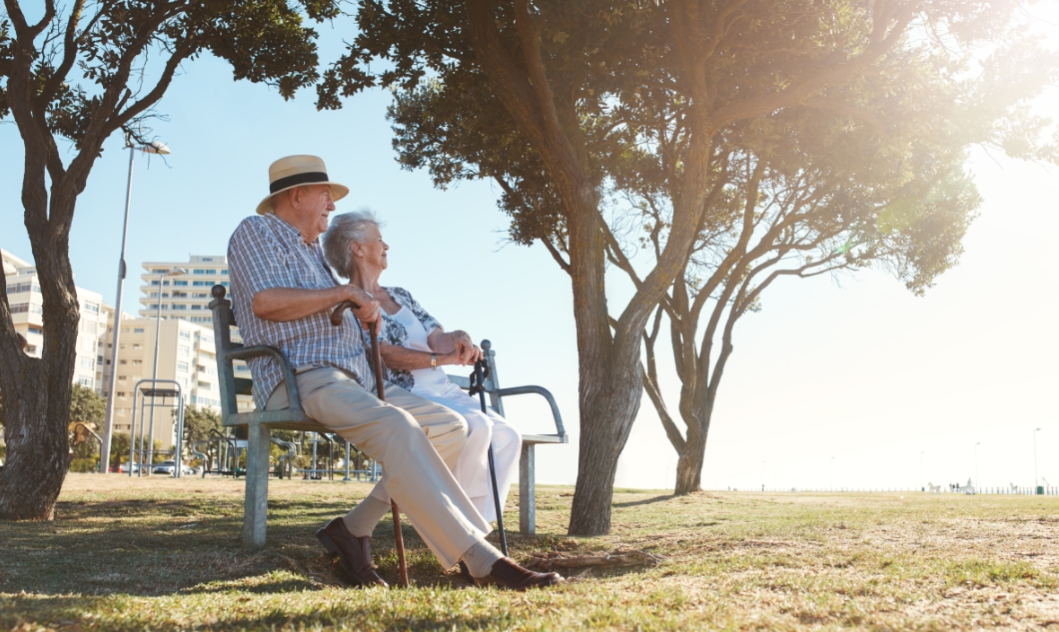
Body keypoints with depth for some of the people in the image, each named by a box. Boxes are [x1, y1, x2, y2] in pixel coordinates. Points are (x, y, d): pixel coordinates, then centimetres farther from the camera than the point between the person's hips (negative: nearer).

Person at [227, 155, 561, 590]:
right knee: (395, 426, -34)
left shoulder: (311, 251, 31)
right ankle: (482, 560, -40)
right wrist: (344, 292, -9)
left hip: (356, 380, 9)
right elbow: (266, 301, -14)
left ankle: (355, 528, -9)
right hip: (299, 379, -9)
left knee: (450, 428, -6)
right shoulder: (256, 232, 5)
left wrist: (361, 313, 16)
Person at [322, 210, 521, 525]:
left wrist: (458, 340, -16)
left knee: (507, 436, -11)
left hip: (441, 391, 8)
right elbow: (382, 354, -14)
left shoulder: (399, 295, 23)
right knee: (477, 427, -30)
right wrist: (442, 358, -20)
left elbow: (436, 336, 9)